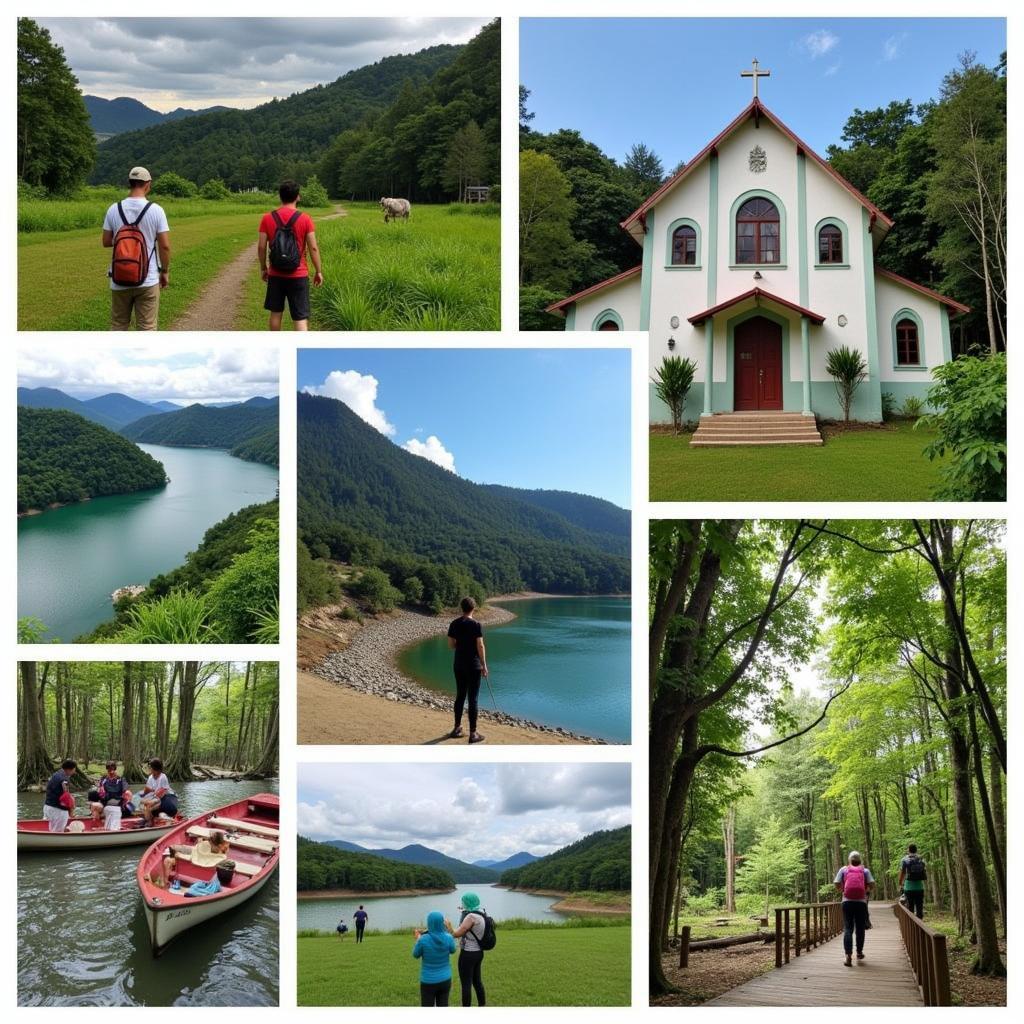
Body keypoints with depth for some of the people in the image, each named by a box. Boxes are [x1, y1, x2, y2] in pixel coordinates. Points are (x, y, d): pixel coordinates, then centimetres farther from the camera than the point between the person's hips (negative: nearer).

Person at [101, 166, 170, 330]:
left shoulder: (114, 209, -2)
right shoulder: (156, 210, -9)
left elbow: (106, 242, 4)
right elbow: (165, 246, -8)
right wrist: (165, 272, 5)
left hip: (119, 281, 2)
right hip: (148, 281, -2)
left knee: (118, 326, 13)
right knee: (146, 328, 4)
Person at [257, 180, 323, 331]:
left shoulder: (267, 218, -4)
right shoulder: (305, 219, -9)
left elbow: (261, 247, -2)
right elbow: (313, 248, -8)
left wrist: (263, 268, 13)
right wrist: (319, 272, 3)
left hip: (275, 275, 2)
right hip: (298, 276, -2)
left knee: (276, 313, 18)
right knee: (301, 317, -2)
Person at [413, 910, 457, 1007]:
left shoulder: (423, 939, -20)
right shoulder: (448, 938, -12)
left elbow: (416, 955, -1)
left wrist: (418, 939, 14)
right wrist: (449, 932, 20)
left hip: (428, 981, -3)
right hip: (445, 980, 3)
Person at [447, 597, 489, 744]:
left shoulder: (454, 624, 2)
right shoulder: (476, 625, -14)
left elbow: (450, 645, 5)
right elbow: (480, 646, -15)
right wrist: (484, 665, -7)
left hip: (459, 665, 5)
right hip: (473, 666, -5)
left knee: (460, 696, 17)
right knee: (473, 699, -1)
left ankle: (457, 728, 24)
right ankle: (473, 733, 1)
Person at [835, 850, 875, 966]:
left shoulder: (843, 870, 6)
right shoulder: (865, 871, 7)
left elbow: (836, 884, -1)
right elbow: (872, 885, -3)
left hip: (847, 902, 0)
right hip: (861, 902, 0)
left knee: (848, 929, -3)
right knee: (860, 928, 14)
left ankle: (848, 955, -17)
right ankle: (859, 952, 28)